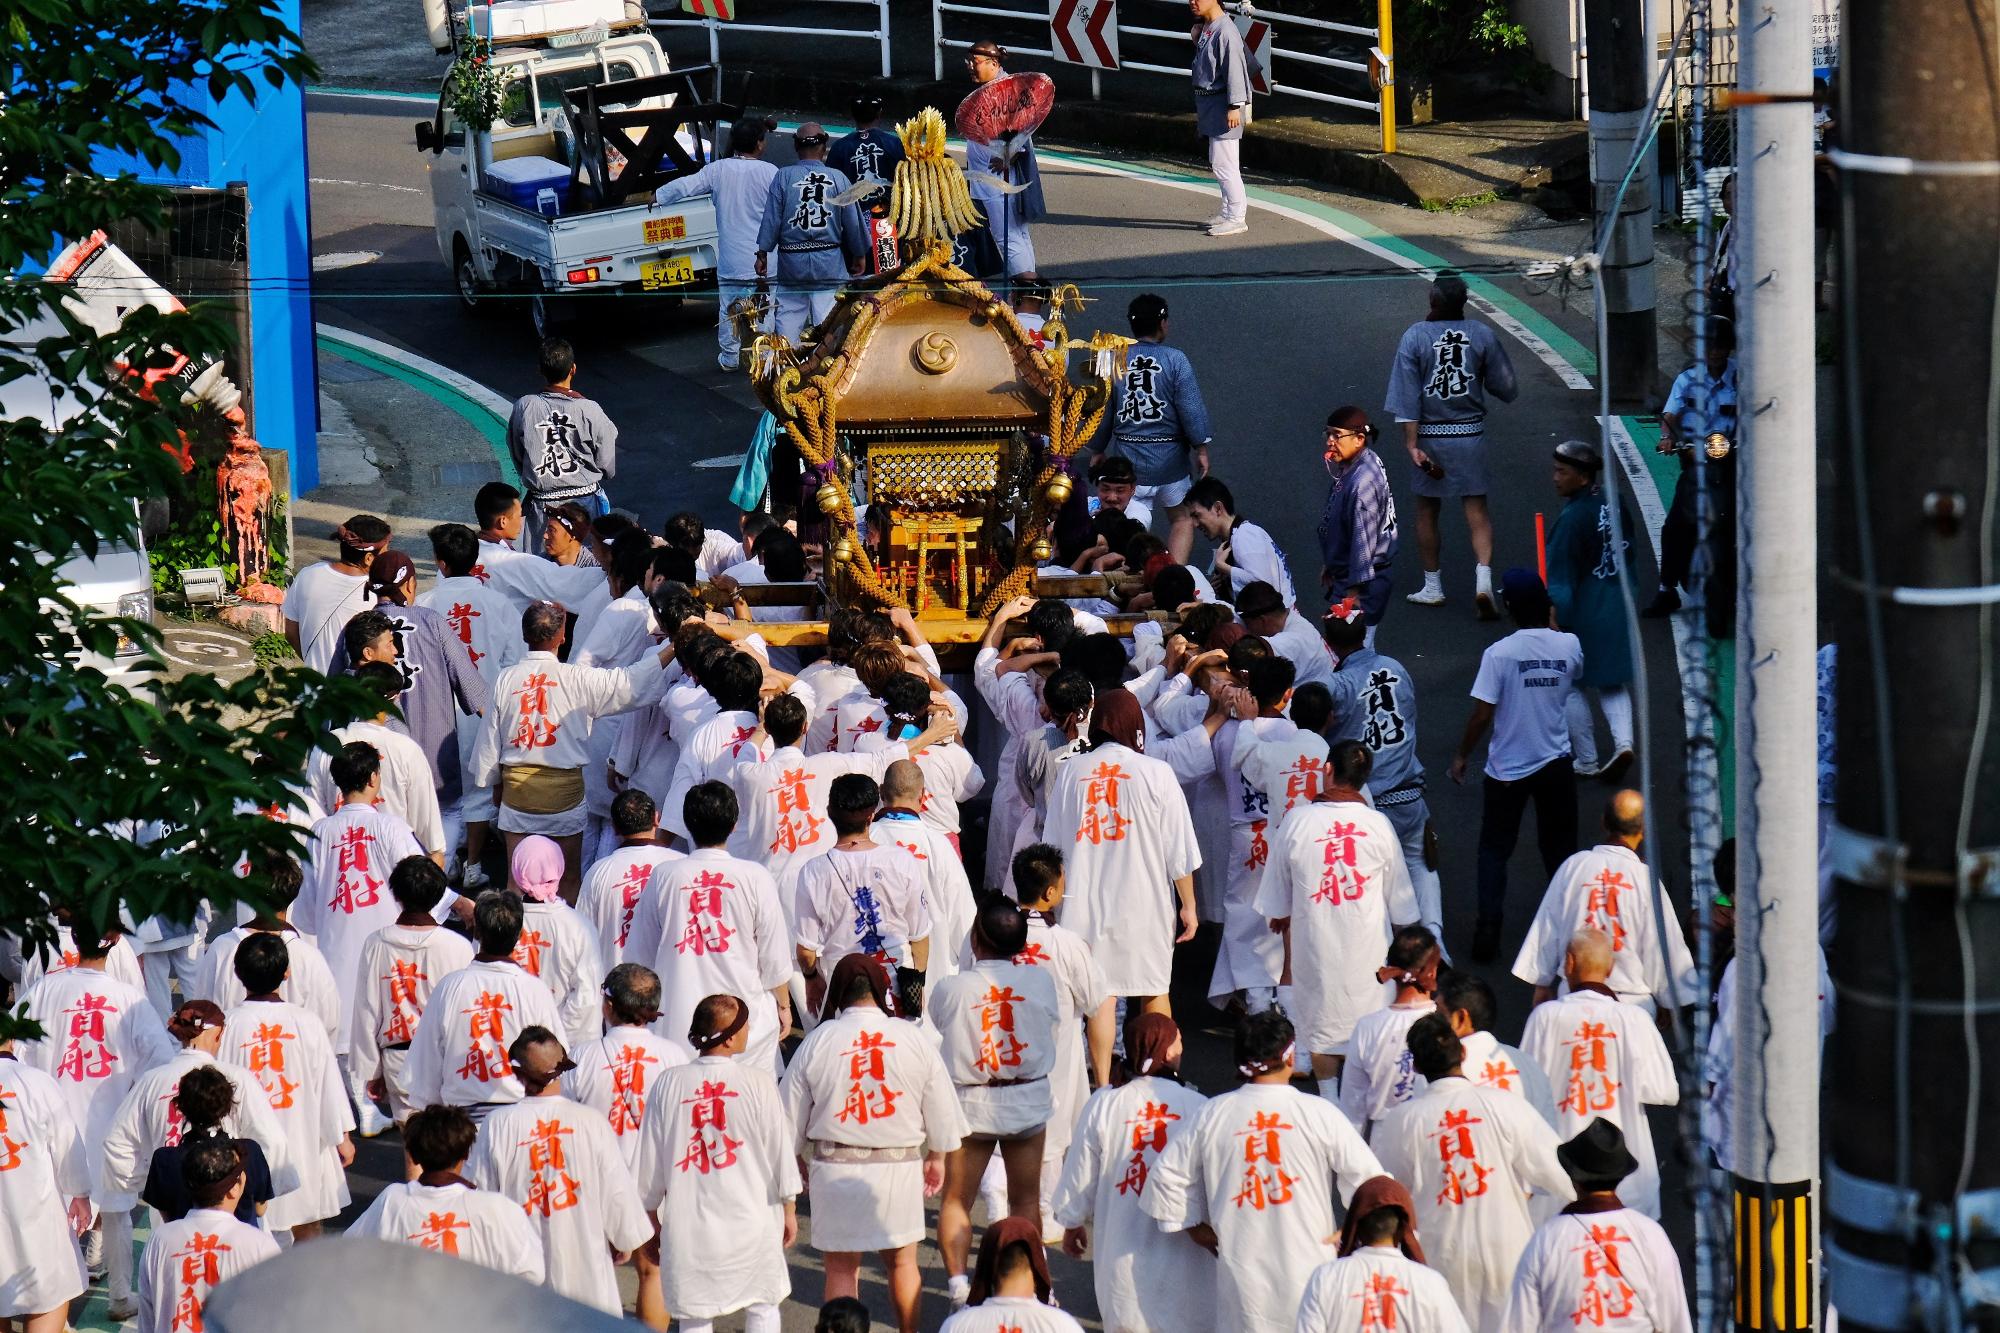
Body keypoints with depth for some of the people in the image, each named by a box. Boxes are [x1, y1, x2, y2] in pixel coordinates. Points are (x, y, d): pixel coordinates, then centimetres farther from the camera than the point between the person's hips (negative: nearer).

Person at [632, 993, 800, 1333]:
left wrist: (652, 1223, 15)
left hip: (687, 1226, 1)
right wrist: (789, 1211, 12)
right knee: (763, 1305, 16)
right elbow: (780, 1153, -3)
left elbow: (649, 1165, 1)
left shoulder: (670, 1084, -6)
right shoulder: (757, 1082, -12)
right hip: (750, 1220, -1)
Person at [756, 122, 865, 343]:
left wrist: (762, 254, 7)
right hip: (830, 264, 0)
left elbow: (771, 219, -3)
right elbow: (853, 222, 4)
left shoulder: (783, 177, -4)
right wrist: (858, 256, 17)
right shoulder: (838, 178, -1)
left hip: (791, 264, 0)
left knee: (788, 326, 6)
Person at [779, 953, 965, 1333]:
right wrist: (936, 1158, 22)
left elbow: (793, 1118, 1)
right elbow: (940, 1112, 6)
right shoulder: (913, 1039, -5)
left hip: (834, 1169, -1)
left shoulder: (816, 1042, -7)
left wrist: (799, 1161, 19)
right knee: (901, 1261, 16)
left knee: (841, 1268, 7)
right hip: (899, 1166, 1)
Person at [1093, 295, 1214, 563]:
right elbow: (1192, 409, -10)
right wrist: (1201, 449, -2)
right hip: (1169, 458, -1)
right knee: (1182, 518, 14)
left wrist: (1098, 451, 17)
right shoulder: (1175, 360, -8)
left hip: (1127, 457, 2)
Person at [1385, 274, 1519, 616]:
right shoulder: (1482, 336, -5)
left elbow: (1406, 395, -12)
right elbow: (1507, 388, 1)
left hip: (1429, 435, -1)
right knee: (1476, 510, 4)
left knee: (1427, 510, 14)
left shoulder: (1415, 337, -8)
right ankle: (1483, 578, -15)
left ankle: (1432, 587, 21)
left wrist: (1411, 444, -11)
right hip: (1470, 434, 1)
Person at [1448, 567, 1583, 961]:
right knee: (1559, 848, 17)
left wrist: (1462, 756, -1)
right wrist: (1552, 626, 24)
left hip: (1508, 768, -3)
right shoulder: (1568, 645, -8)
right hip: (1555, 765, 3)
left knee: (1494, 850, 9)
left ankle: (1488, 930, 1)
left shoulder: (1499, 653, -18)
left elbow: (1482, 715, -16)